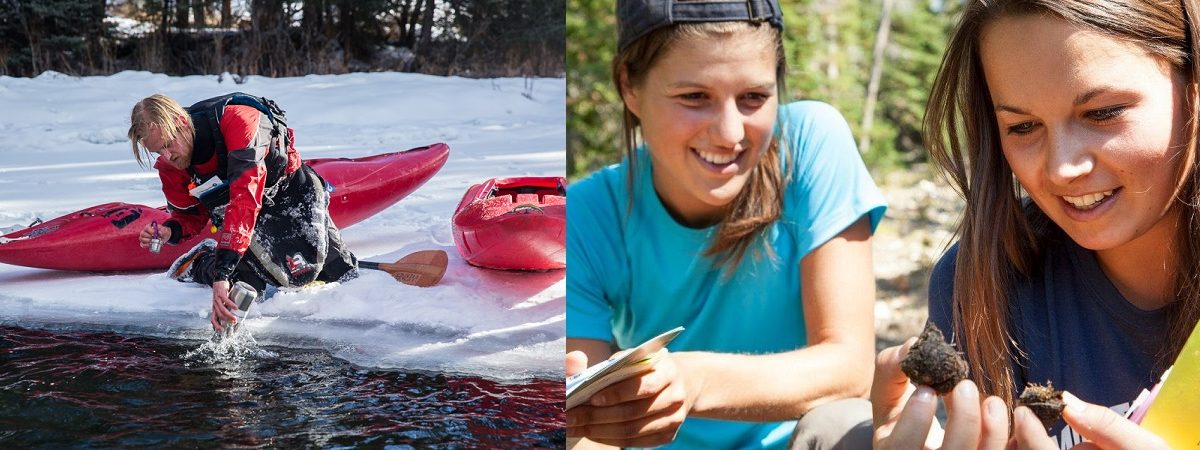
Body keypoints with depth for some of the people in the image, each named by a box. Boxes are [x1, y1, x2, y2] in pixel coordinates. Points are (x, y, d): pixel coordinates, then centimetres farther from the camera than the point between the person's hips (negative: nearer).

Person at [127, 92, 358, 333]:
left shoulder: (237, 120, -38)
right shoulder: (170, 168, -17)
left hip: (291, 187, -2)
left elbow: (245, 197, -47)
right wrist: (170, 231, -26)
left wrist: (222, 271, -52)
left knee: (343, 274, -6)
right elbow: (192, 216, 1)